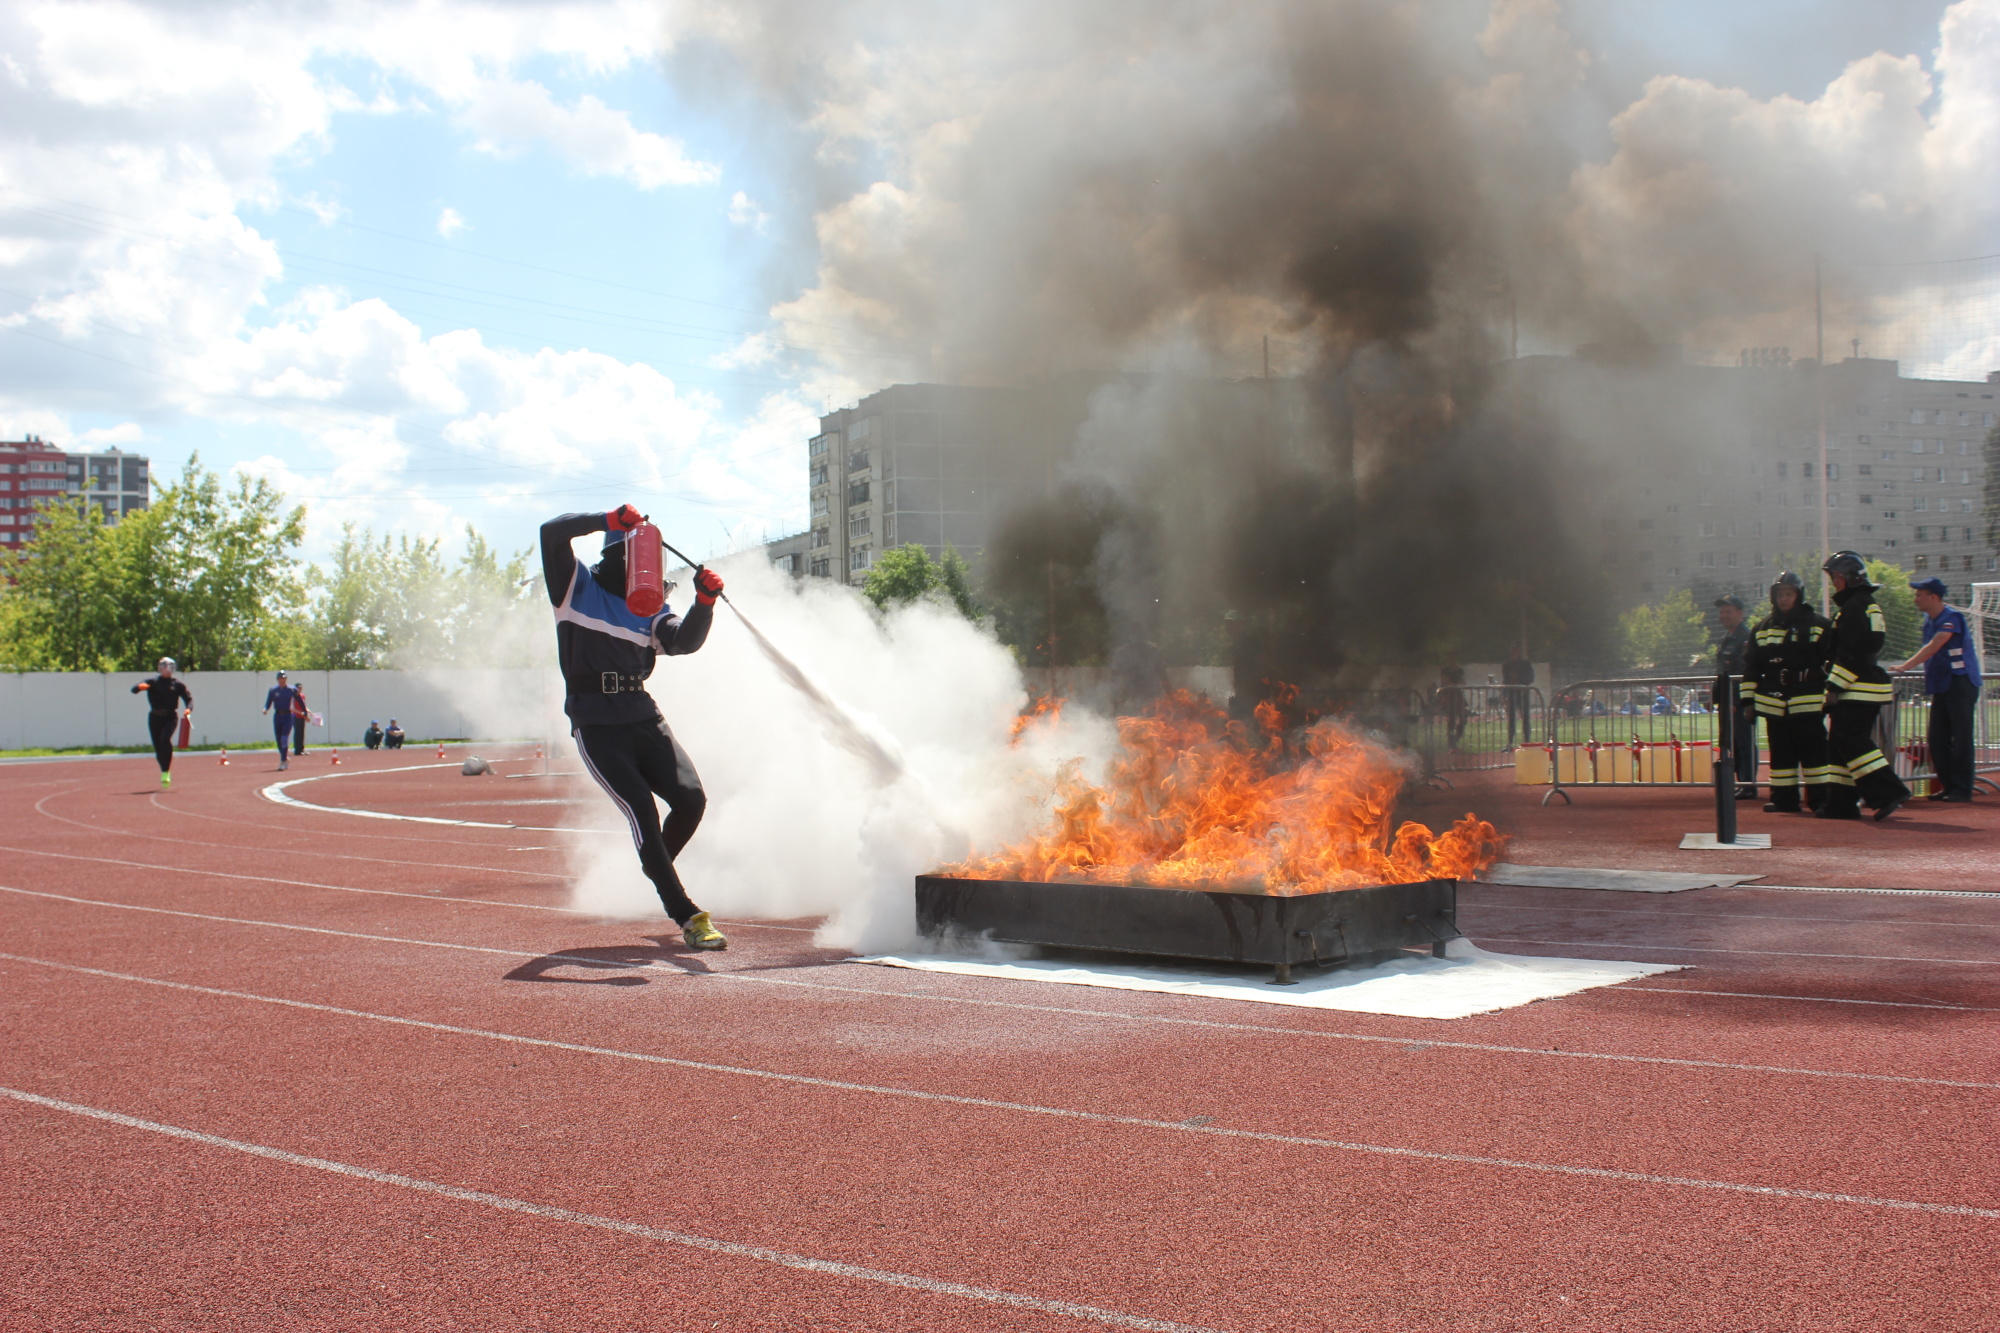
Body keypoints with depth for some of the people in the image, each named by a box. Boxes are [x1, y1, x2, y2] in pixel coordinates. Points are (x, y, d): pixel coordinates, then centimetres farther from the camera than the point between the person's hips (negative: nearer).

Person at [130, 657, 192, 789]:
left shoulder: (178, 683, 5)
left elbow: (188, 698, 2)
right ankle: (165, 773, 23)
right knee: (158, 747, 4)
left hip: (170, 717, -2)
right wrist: (140, 687, -28)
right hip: (155, 717, 2)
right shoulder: (153, 682, 6)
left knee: (165, 739, -26)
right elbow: (134, 689, -3)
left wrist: (189, 709, -20)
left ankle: (166, 772, -24)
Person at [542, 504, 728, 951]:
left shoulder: (651, 606, 13)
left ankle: (656, 870, 22)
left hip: (644, 719, 5)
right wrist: (611, 520, -14)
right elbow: (552, 533, -11)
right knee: (641, 808, -17)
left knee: (691, 798, -10)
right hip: (596, 726, -4)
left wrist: (704, 603, -22)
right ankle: (687, 916, -15)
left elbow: (684, 641, -5)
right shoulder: (577, 587, 4)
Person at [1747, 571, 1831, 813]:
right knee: (1781, 754, 6)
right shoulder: (1762, 629, 13)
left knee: (1813, 751, -4)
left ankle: (1820, 800, 1)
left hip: (1808, 702, -3)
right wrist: (1748, 700, 9)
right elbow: (1751, 668, 14)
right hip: (1774, 705, 3)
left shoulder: (1819, 625, 3)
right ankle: (1785, 800, 11)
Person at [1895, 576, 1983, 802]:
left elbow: (1933, 647, -24)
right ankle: (1948, 785, 16)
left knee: (1961, 738, -7)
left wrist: (1905, 667, -28)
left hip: (1961, 684, -9)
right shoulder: (1929, 620, 11)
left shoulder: (1953, 618, -15)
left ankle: (1963, 789, -4)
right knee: (1937, 739, 9)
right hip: (1941, 686, 9)